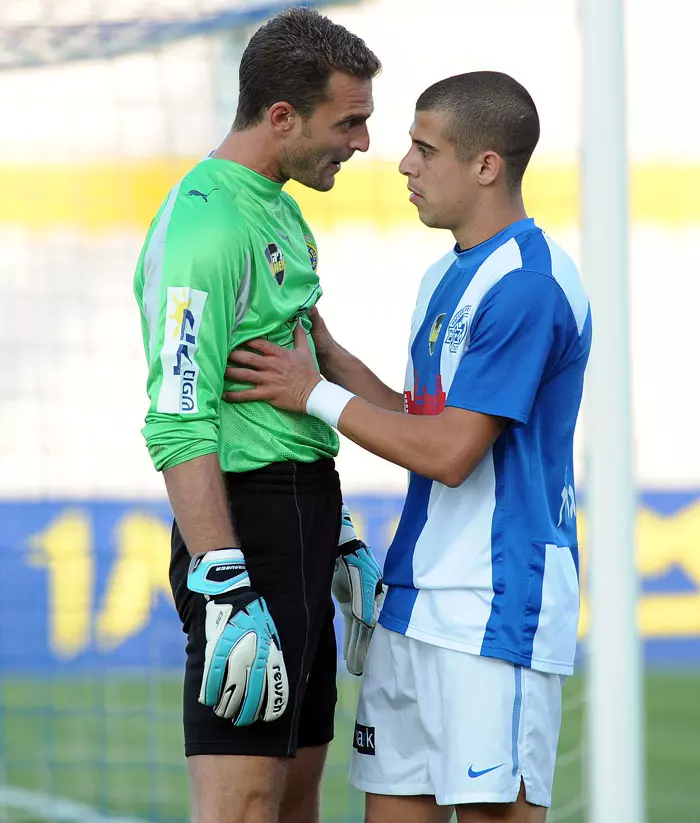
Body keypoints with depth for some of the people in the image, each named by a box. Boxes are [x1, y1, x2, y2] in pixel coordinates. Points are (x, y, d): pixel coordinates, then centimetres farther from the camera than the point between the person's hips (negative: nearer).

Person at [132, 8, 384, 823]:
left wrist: (337, 540, 25)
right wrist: (225, 589, -26)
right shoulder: (204, 226, -17)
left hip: (301, 513, 10)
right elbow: (178, 427, -22)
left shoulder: (281, 213, 15)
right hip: (247, 526, -10)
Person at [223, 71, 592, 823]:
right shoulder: (446, 277, 16)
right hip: (416, 593, 10)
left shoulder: (526, 285, -16)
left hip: (496, 604, -10)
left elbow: (450, 452, -19)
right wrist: (325, 351, 14)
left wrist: (314, 394, -10)